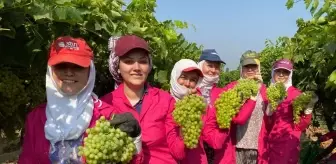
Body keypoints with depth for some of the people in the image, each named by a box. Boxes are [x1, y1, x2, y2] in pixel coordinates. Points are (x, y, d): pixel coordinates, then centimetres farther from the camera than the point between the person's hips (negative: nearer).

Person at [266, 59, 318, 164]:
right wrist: (269, 110, -15)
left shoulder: (296, 94, -6)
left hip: (288, 144, -3)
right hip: (269, 143, 3)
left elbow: (300, 126, -8)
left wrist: (308, 110, -21)